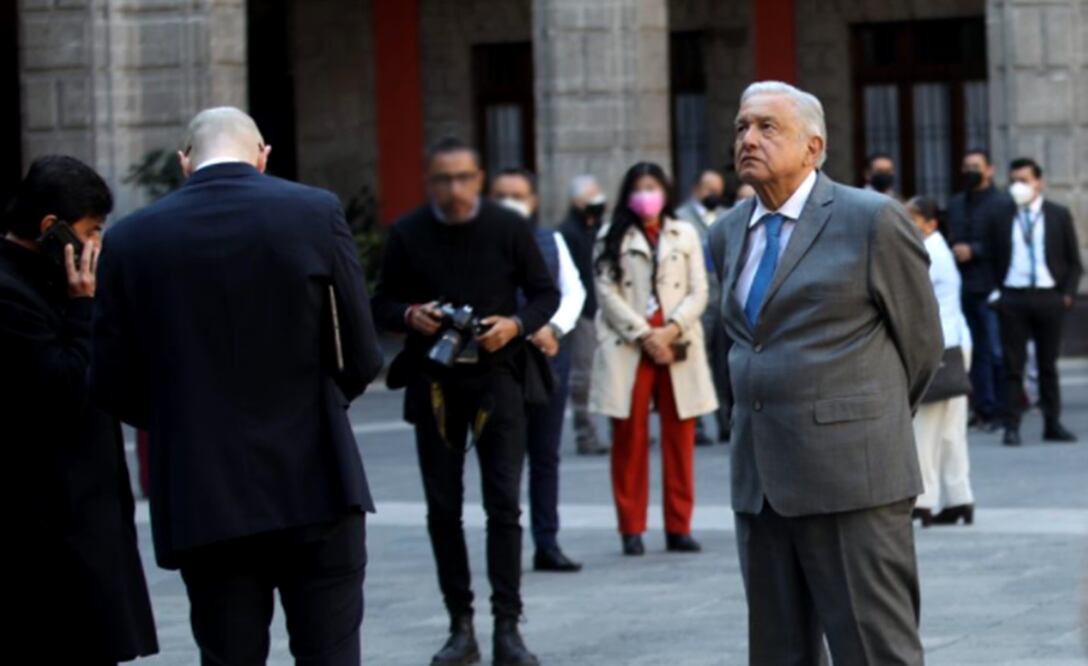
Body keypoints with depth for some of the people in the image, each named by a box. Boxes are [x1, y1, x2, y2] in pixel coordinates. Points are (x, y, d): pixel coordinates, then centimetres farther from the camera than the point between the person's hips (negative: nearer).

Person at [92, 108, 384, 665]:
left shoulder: (131, 239, 0)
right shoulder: (316, 214, -4)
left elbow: (113, 386, 2)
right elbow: (360, 359, -3)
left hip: (202, 499, 1)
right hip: (314, 486, -1)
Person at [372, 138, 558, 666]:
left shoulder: (508, 228, -1)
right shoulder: (407, 234, 1)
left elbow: (546, 294, 6)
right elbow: (382, 303, 8)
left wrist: (517, 324, -13)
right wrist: (409, 316, -14)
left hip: (496, 376, -2)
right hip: (433, 382, 2)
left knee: (503, 504, -6)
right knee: (443, 508, 6)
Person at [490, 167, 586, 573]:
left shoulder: (552, 242, 14)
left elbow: (573, 291, 9)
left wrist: (554, 328, -9)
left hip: (550, 356, 4)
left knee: (546, 455, 8)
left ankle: (548, 544, 14)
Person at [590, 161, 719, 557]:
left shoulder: (685, 235, 13)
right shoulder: (611, 238, 8)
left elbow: (698, 292, 6)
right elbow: (608, 294, -1)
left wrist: (671, 330, -9)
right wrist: (645, 336, -10)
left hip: (678, 346, 2)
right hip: (627, 347, -1)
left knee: (680, 438, 0)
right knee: (630, 438, -2)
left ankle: (679, 527, 5)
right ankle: (632, 529, 2)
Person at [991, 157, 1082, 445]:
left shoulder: (1059, 215, 5)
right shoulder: (1002, 217, 5)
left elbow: (1073, 260, 7)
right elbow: (994, 259, 9)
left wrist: (1068, 293, -3)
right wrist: (996, 291, -1)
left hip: (1049, 298, 0)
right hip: (1013, 298, 0)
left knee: (1048, 365, 8)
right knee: (1013, 365, -1)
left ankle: (1053, 424, 14)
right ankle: (1012, 427, 0)